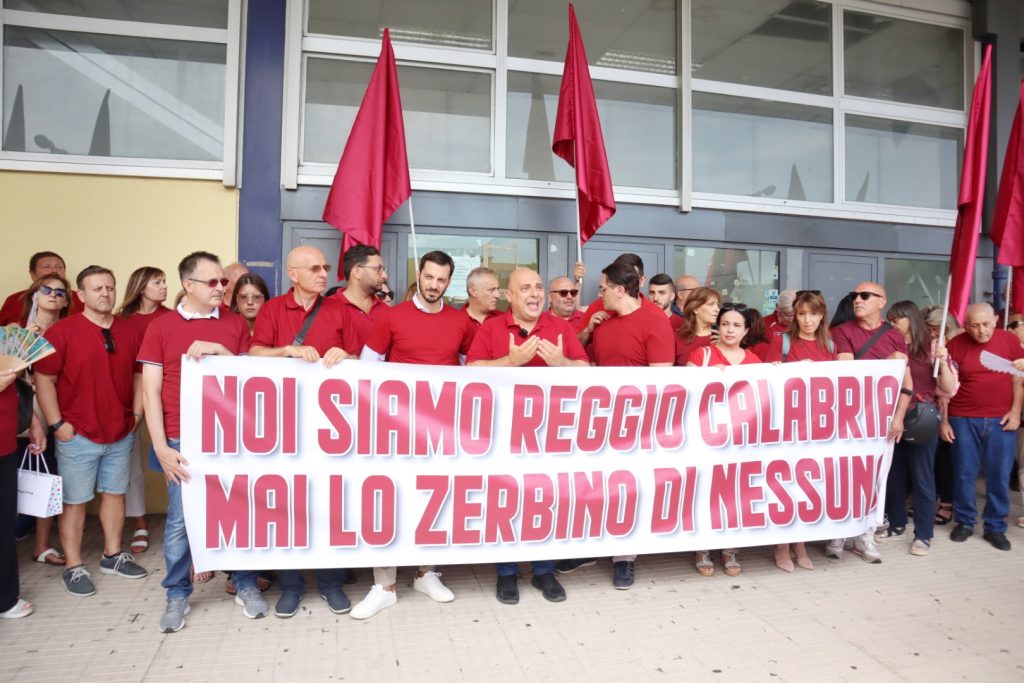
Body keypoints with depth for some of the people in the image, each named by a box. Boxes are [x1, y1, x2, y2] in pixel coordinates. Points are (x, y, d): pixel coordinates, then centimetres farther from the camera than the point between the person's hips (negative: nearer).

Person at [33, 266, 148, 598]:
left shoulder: (129, 332, 4)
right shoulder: (62, 331, -9)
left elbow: (139, 375, 13)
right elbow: (43, 379, -9)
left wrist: (136, 413, 6)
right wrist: (57, 424, -12)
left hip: (121, 434, 4)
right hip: (78, 435, -4)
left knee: (114, 494, 15)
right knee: (75, 501, 6)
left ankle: (113, 555, 29)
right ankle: (73, 568, 17)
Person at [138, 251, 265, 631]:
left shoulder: (235, 324, 6)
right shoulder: (160, 327, 2)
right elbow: (151, 391, 0)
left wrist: (220, 351, -10)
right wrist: (161, 446, -6)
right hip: (182, 442, -1)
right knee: (180, 520, 7)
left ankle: (246, 585, 25)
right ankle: (177, 595, 25)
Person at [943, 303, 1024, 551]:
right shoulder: (955, 345, -5)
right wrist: (943, 421, -2)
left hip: (1001, 420, 1)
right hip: (964, 419, -1)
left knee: (999, 476, 6)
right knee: (964, 473, 6)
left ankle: (995, 527, 19)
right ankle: (964, 522, 22)